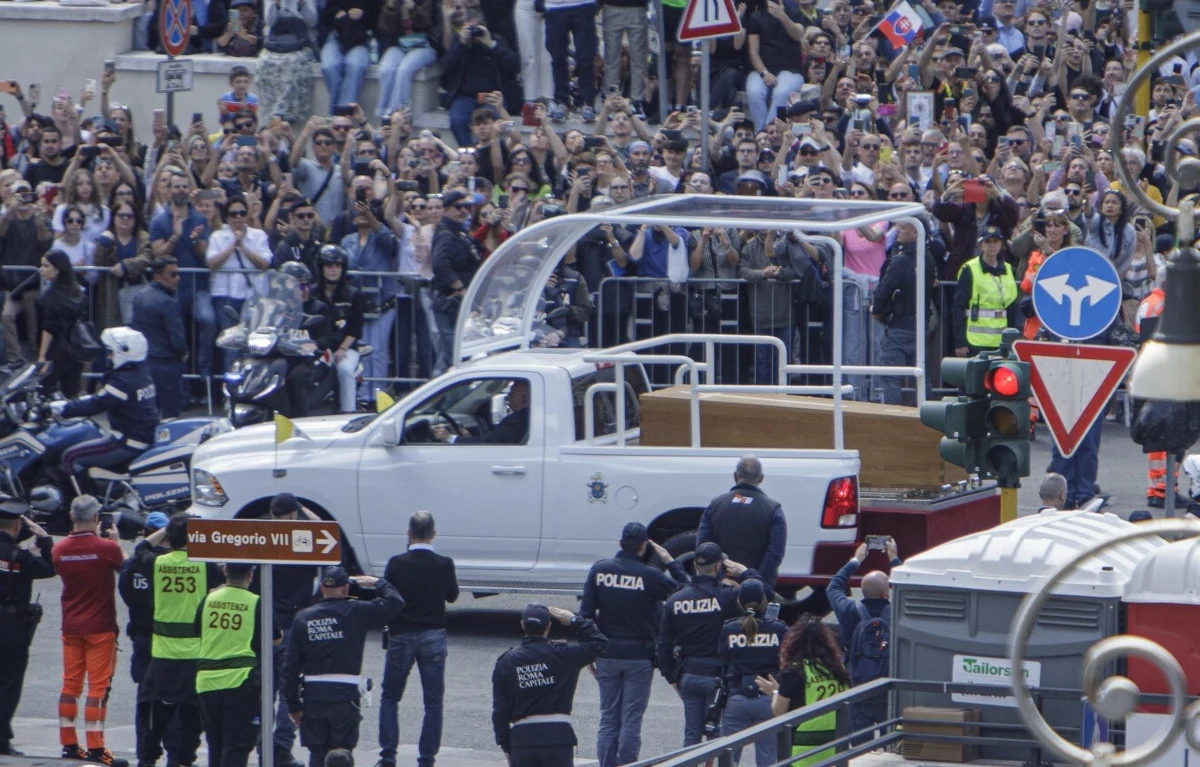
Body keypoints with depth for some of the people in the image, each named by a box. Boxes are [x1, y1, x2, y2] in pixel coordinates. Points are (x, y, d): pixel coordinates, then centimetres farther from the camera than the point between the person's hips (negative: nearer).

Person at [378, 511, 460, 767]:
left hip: (401, 637, 0)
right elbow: (452, 596, 8)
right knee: (433, 701, 7)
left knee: (390, 697, 13)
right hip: (433, 637, 0)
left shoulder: (397, 563, -10)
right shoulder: (444, 564, -7)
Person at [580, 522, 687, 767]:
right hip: (639, 656, -3)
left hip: (607, 655, 3)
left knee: (608, 719, 10)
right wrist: (670, 562, 6)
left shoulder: (599, 570, -1)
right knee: (631, 720, 1)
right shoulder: (650, 576, -12)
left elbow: (586, 612, 2)